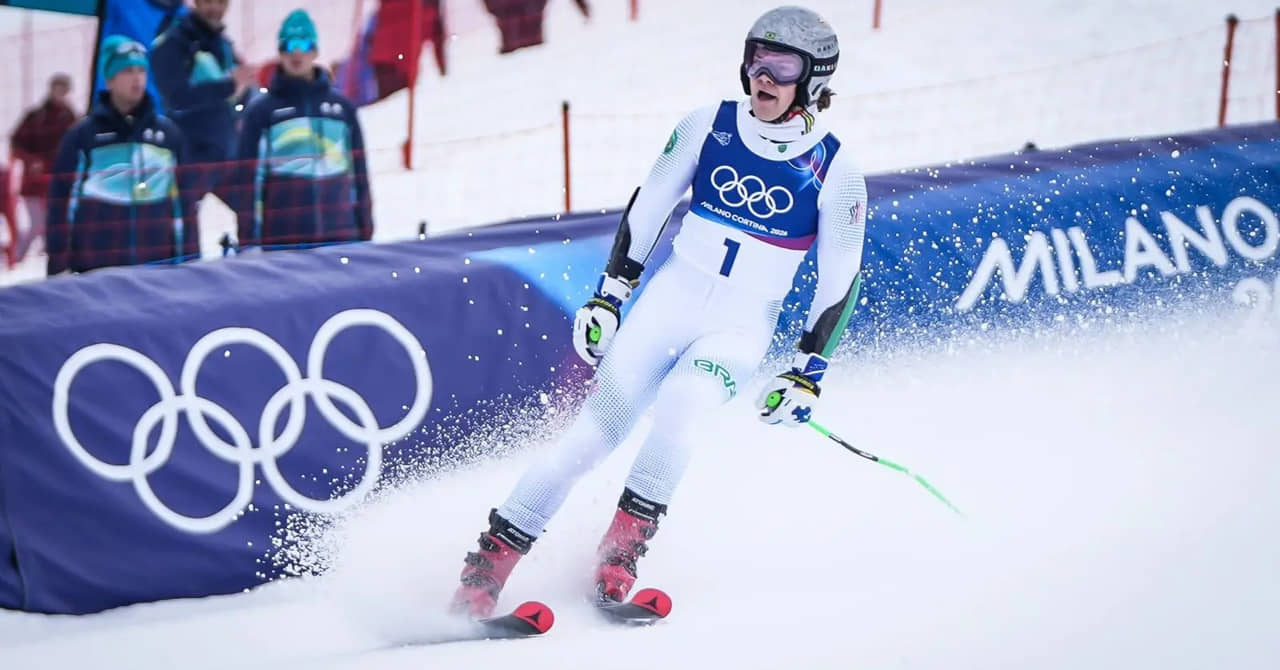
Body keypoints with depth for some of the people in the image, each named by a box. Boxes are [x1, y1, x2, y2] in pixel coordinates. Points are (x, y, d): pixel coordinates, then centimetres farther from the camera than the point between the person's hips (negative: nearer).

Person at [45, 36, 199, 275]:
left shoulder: (167, 133, 10)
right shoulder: (82, 135, 1)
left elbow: (184, 201, 12)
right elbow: (62, 203, 1)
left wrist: (190, 261, 8)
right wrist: (58, 269, -3)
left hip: (158, 269, 3)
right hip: (97, 270, -3)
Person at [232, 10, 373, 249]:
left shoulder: (341, 107, 12)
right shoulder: (261, 110, 3)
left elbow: (358, 171, 14)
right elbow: (247, 178, 1)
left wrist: (365, 231, 11)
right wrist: (248, 240, -3)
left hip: (339, 237, 3)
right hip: (281, 240, -3)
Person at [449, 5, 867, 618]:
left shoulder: (833, 171, -8)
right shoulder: (710, 126, -3)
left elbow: (841, 281, -1)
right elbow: (648, 207, 8)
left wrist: (808, 373, -4)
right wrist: (609, 294, 7)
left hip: (742, 329, -2)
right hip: (670, 299, 2)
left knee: (676, 406, -31)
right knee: (594, 432, -10)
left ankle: (620, 553, -17)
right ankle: (487, 568, -7)